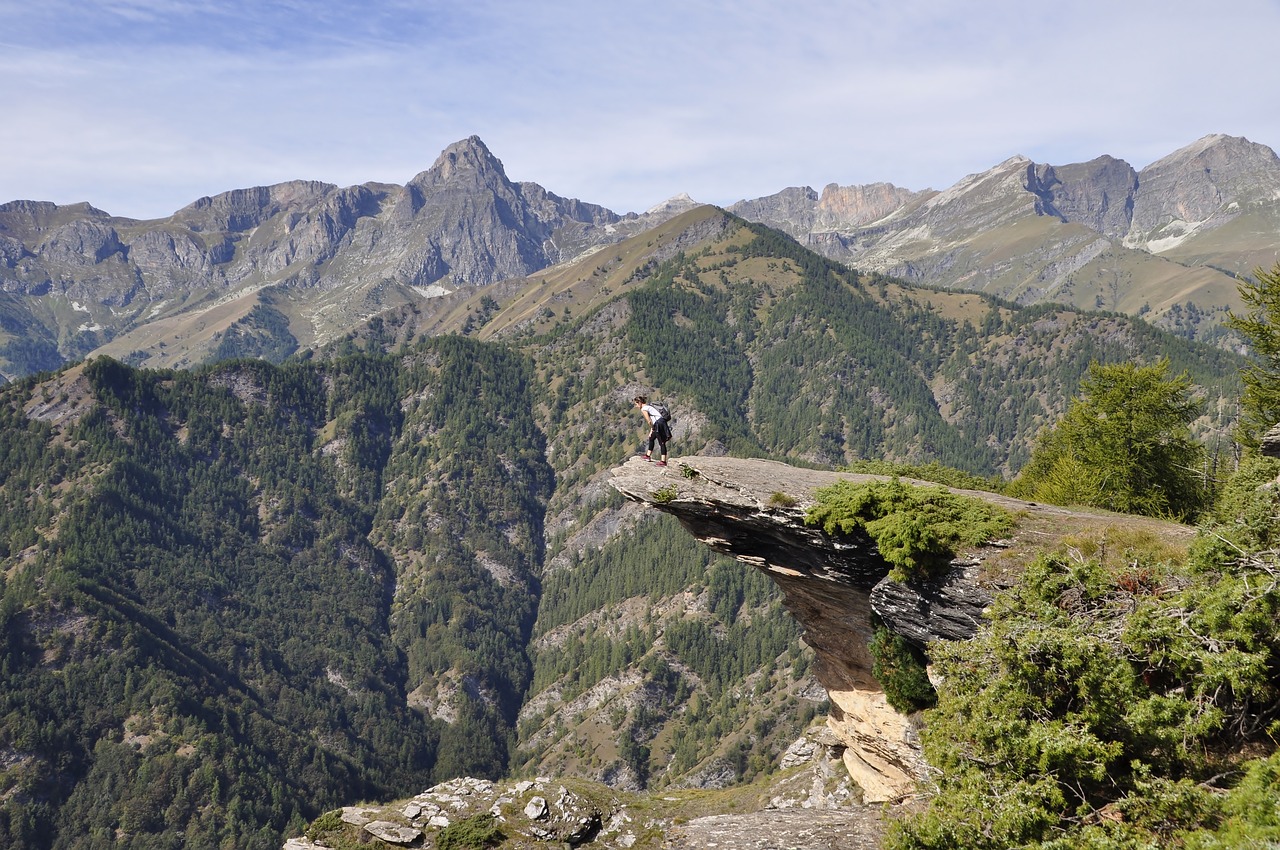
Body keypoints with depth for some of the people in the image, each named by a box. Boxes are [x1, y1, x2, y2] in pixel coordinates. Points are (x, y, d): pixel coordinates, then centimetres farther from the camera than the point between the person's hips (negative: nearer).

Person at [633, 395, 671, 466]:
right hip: (662, 422, 9)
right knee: (651, 438, 23)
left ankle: (663, 461, -6)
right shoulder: (648, 406, 22)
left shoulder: (643, 409, -6)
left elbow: (649, 421, -12)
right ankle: (648, 455, 33)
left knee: (661, 442, -7)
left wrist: (652, 429, 4)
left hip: (659, 424, -9)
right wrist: (652, 431, 19)